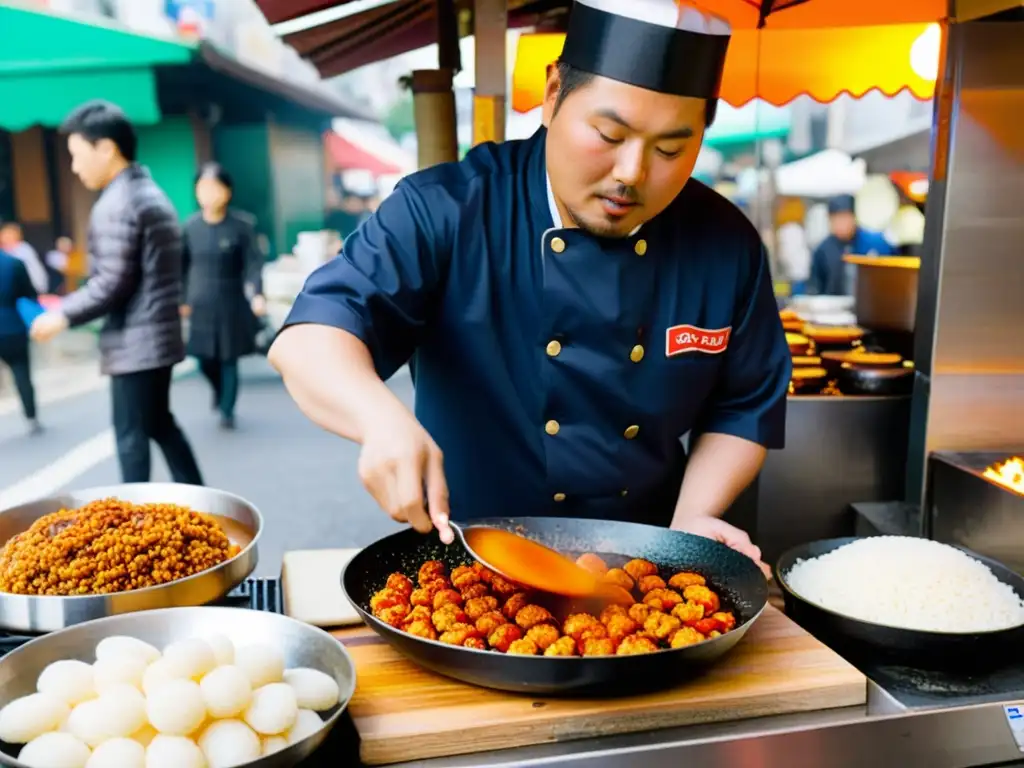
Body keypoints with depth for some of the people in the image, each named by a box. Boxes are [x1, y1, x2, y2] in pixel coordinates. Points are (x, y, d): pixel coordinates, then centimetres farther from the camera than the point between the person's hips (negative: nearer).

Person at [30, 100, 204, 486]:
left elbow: (112, 284, -20)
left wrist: (63, 315, -9)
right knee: (160, 423, 19)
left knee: (132, 436, 0)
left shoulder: (116, 204, -17)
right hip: (160, 334, 10)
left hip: (134, 342, -10)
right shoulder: (152, 192, 14)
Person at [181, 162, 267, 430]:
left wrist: (257, 294, -24)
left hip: (231, 303, -2)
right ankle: (219, 390, 39)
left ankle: (227, 411, 21)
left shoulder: (241, 225, -9)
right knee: (205, 360, 5)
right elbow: (183, 266, 6)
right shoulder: (190, 226, -1)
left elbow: (253, 262, -11)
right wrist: (182, 299, 6)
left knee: (229, 359, 3)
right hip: (201, 303, 2)